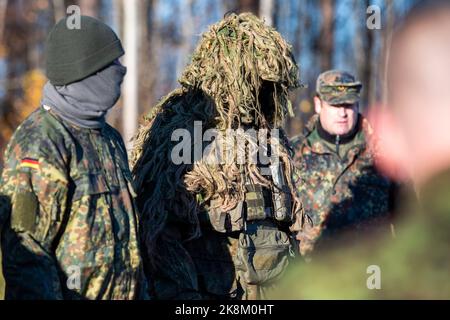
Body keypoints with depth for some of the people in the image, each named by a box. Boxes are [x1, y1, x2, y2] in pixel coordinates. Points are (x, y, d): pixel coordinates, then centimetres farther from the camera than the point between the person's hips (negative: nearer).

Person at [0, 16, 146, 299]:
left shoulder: (109, 137, 13)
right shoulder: (39, 144, -14)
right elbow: (24, 246, -19)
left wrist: (140, 292, 19)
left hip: (123, 293, 8)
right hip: (70, 294, -8)